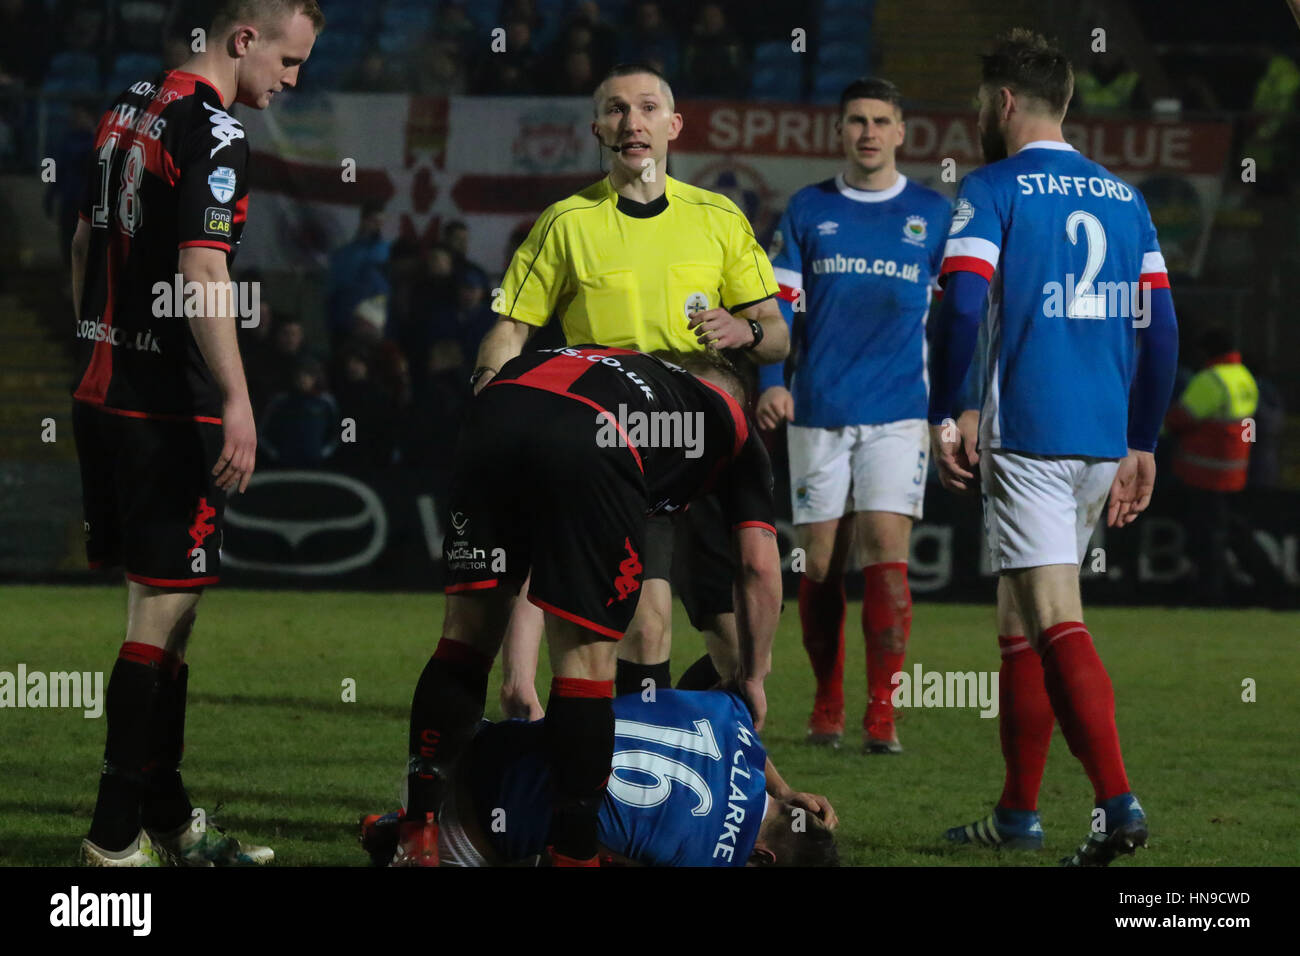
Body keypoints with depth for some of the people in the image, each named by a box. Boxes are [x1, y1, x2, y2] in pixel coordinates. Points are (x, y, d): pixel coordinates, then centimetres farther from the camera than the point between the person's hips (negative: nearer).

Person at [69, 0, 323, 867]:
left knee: (161, 602, 14)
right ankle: (117, 840, -3)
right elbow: (201, 274, -22)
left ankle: (167, 820, 20)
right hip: (168, 406, -9)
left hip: (103, 394, 9)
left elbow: (87, 243, 21)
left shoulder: (131, 108, 14)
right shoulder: (214, 134, -15)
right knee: (164, 608, -4)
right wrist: (236, 401, -23)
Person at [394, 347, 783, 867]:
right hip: (588, 450, -4)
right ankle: (573, 854, 7)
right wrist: (753, 677, 40)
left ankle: (417, 843, 13)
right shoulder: (733, 426, 34)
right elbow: (759, 565, 26)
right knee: (586, 657, 6)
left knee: (467, 635, 15)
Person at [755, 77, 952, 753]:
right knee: (820, 564, 2)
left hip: (898, 414, -1)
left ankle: (881, 714, -12)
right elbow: (776, 304, 7)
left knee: (886, 555, -13)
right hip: (818, 413, 1)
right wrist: (770, 382, -8)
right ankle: (826, 709, 14)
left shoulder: (932, 214, 7)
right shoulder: (807, 210, 8)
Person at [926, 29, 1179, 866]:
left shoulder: (993, 191, -3)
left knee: (1056, 618, -12)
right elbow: (1159, 327, 13)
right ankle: (1018, 813, 22)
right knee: (1020, 619, 17)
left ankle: (1118, 800, -26)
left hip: (1026, 436, -6)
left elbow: (962, 304, -15)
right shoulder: (1123, 197, 15)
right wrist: (1143, 445, 18)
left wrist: (943, 418, -8)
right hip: (1103, 440, 6)